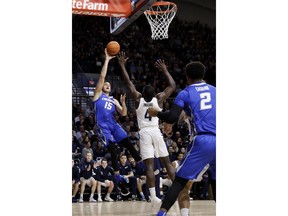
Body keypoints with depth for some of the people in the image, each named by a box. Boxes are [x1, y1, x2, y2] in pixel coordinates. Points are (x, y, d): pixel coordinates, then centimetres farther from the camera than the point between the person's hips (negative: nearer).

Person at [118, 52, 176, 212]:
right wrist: (165, 71, 22)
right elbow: (173, 86, 14)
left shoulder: (138, 99, 5)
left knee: (149, 165, -9)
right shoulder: (159, 99, 5)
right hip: (156, 132, 1)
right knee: (167, 162, 6)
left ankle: (154, 197, -20)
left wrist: (122, 65, 15)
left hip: (145, 133, -1)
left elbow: (129, 83, 10)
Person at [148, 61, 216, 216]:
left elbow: (172, 118, -5)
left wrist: (156, 113, 13)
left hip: (202, 141, -4)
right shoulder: (214, 90, 19)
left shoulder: (185, 93, 6)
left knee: (180, 180, 1)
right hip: (215, 140, 4)